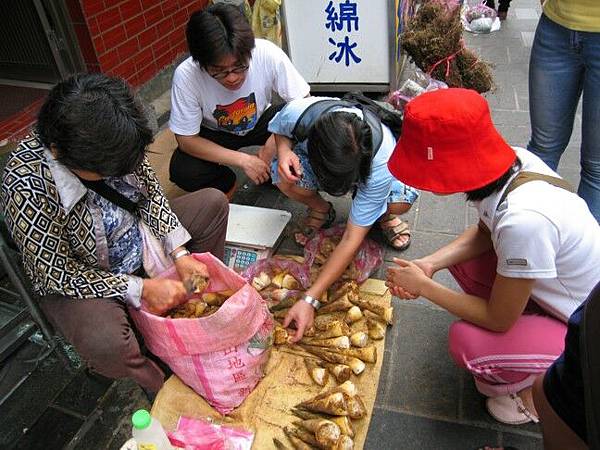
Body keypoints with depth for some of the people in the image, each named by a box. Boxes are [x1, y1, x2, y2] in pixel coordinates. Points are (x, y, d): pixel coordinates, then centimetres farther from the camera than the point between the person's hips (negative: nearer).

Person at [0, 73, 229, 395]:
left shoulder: (109, 142, -20)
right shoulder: (26, 187, -34)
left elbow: (150, 189, -5)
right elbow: (52, 273, -25)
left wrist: (180, 254, -14)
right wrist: (141, 288, -27)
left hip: (140, 235, 6)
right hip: (78, 279, -6)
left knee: (213, 202, 1)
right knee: (106, 344, -35)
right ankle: (155, 381, 2)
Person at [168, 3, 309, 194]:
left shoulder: (268, 54, -31)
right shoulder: (186, 75, -31)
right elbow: (186, 140, -23)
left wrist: (275, 143, -35)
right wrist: (243, 160, -30)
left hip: (260, 122, 1)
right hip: (214, 134, -1)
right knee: (182, 172, -28)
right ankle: (225, 184, 5)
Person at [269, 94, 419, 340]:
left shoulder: (382, 163, -43)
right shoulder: (297, 112, -38)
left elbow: (351, 239, -38)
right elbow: (278, 128, -9)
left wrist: (310, 300, -41)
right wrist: (284, 149, -34)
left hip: (369, 169, -2)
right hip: (318, 161, 2)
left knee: (402, 200, -36)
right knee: (283, 176, -33)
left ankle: (383, 215, 4)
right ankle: (321, 210, 2)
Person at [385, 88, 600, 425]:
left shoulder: (523, 220, -39)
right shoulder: (515, 159, -17)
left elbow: (498, 319, -23)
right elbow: (484, 233, 3)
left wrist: (424, 286, -15)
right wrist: (431, 263, -13)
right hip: (568, 292, 7)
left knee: (466, 342, -22)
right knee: (461, 258, 0)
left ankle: (534, 392, 8)